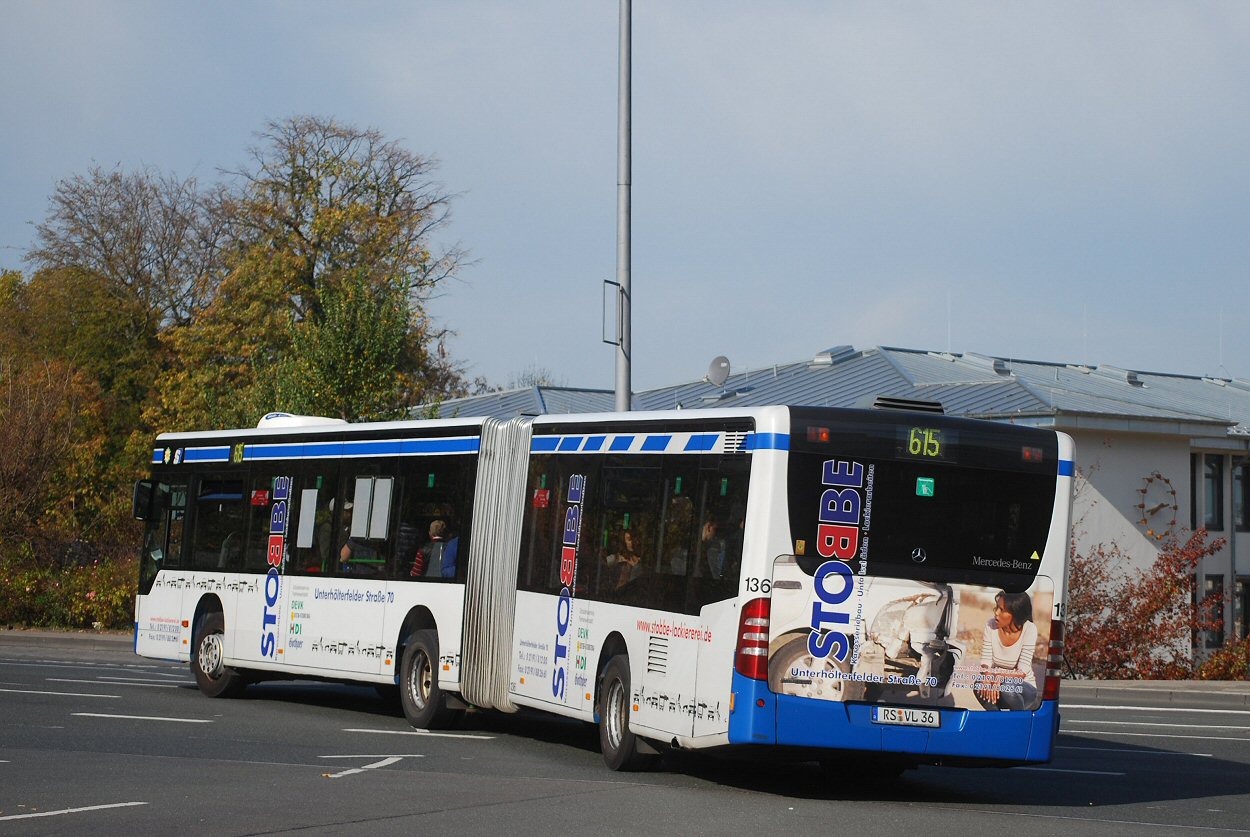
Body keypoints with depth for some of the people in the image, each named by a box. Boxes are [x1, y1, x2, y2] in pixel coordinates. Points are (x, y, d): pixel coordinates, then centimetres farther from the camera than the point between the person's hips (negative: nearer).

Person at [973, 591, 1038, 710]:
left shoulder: (1029, 629, -17)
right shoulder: (991, 625, -8)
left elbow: (1022, 672, -21)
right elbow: (985, 662, -7)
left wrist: (1000, 678, -40)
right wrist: (987, 676, -32)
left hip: (1025, 687, -2)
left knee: (1007, 688, -36)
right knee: (979, 685, -31)